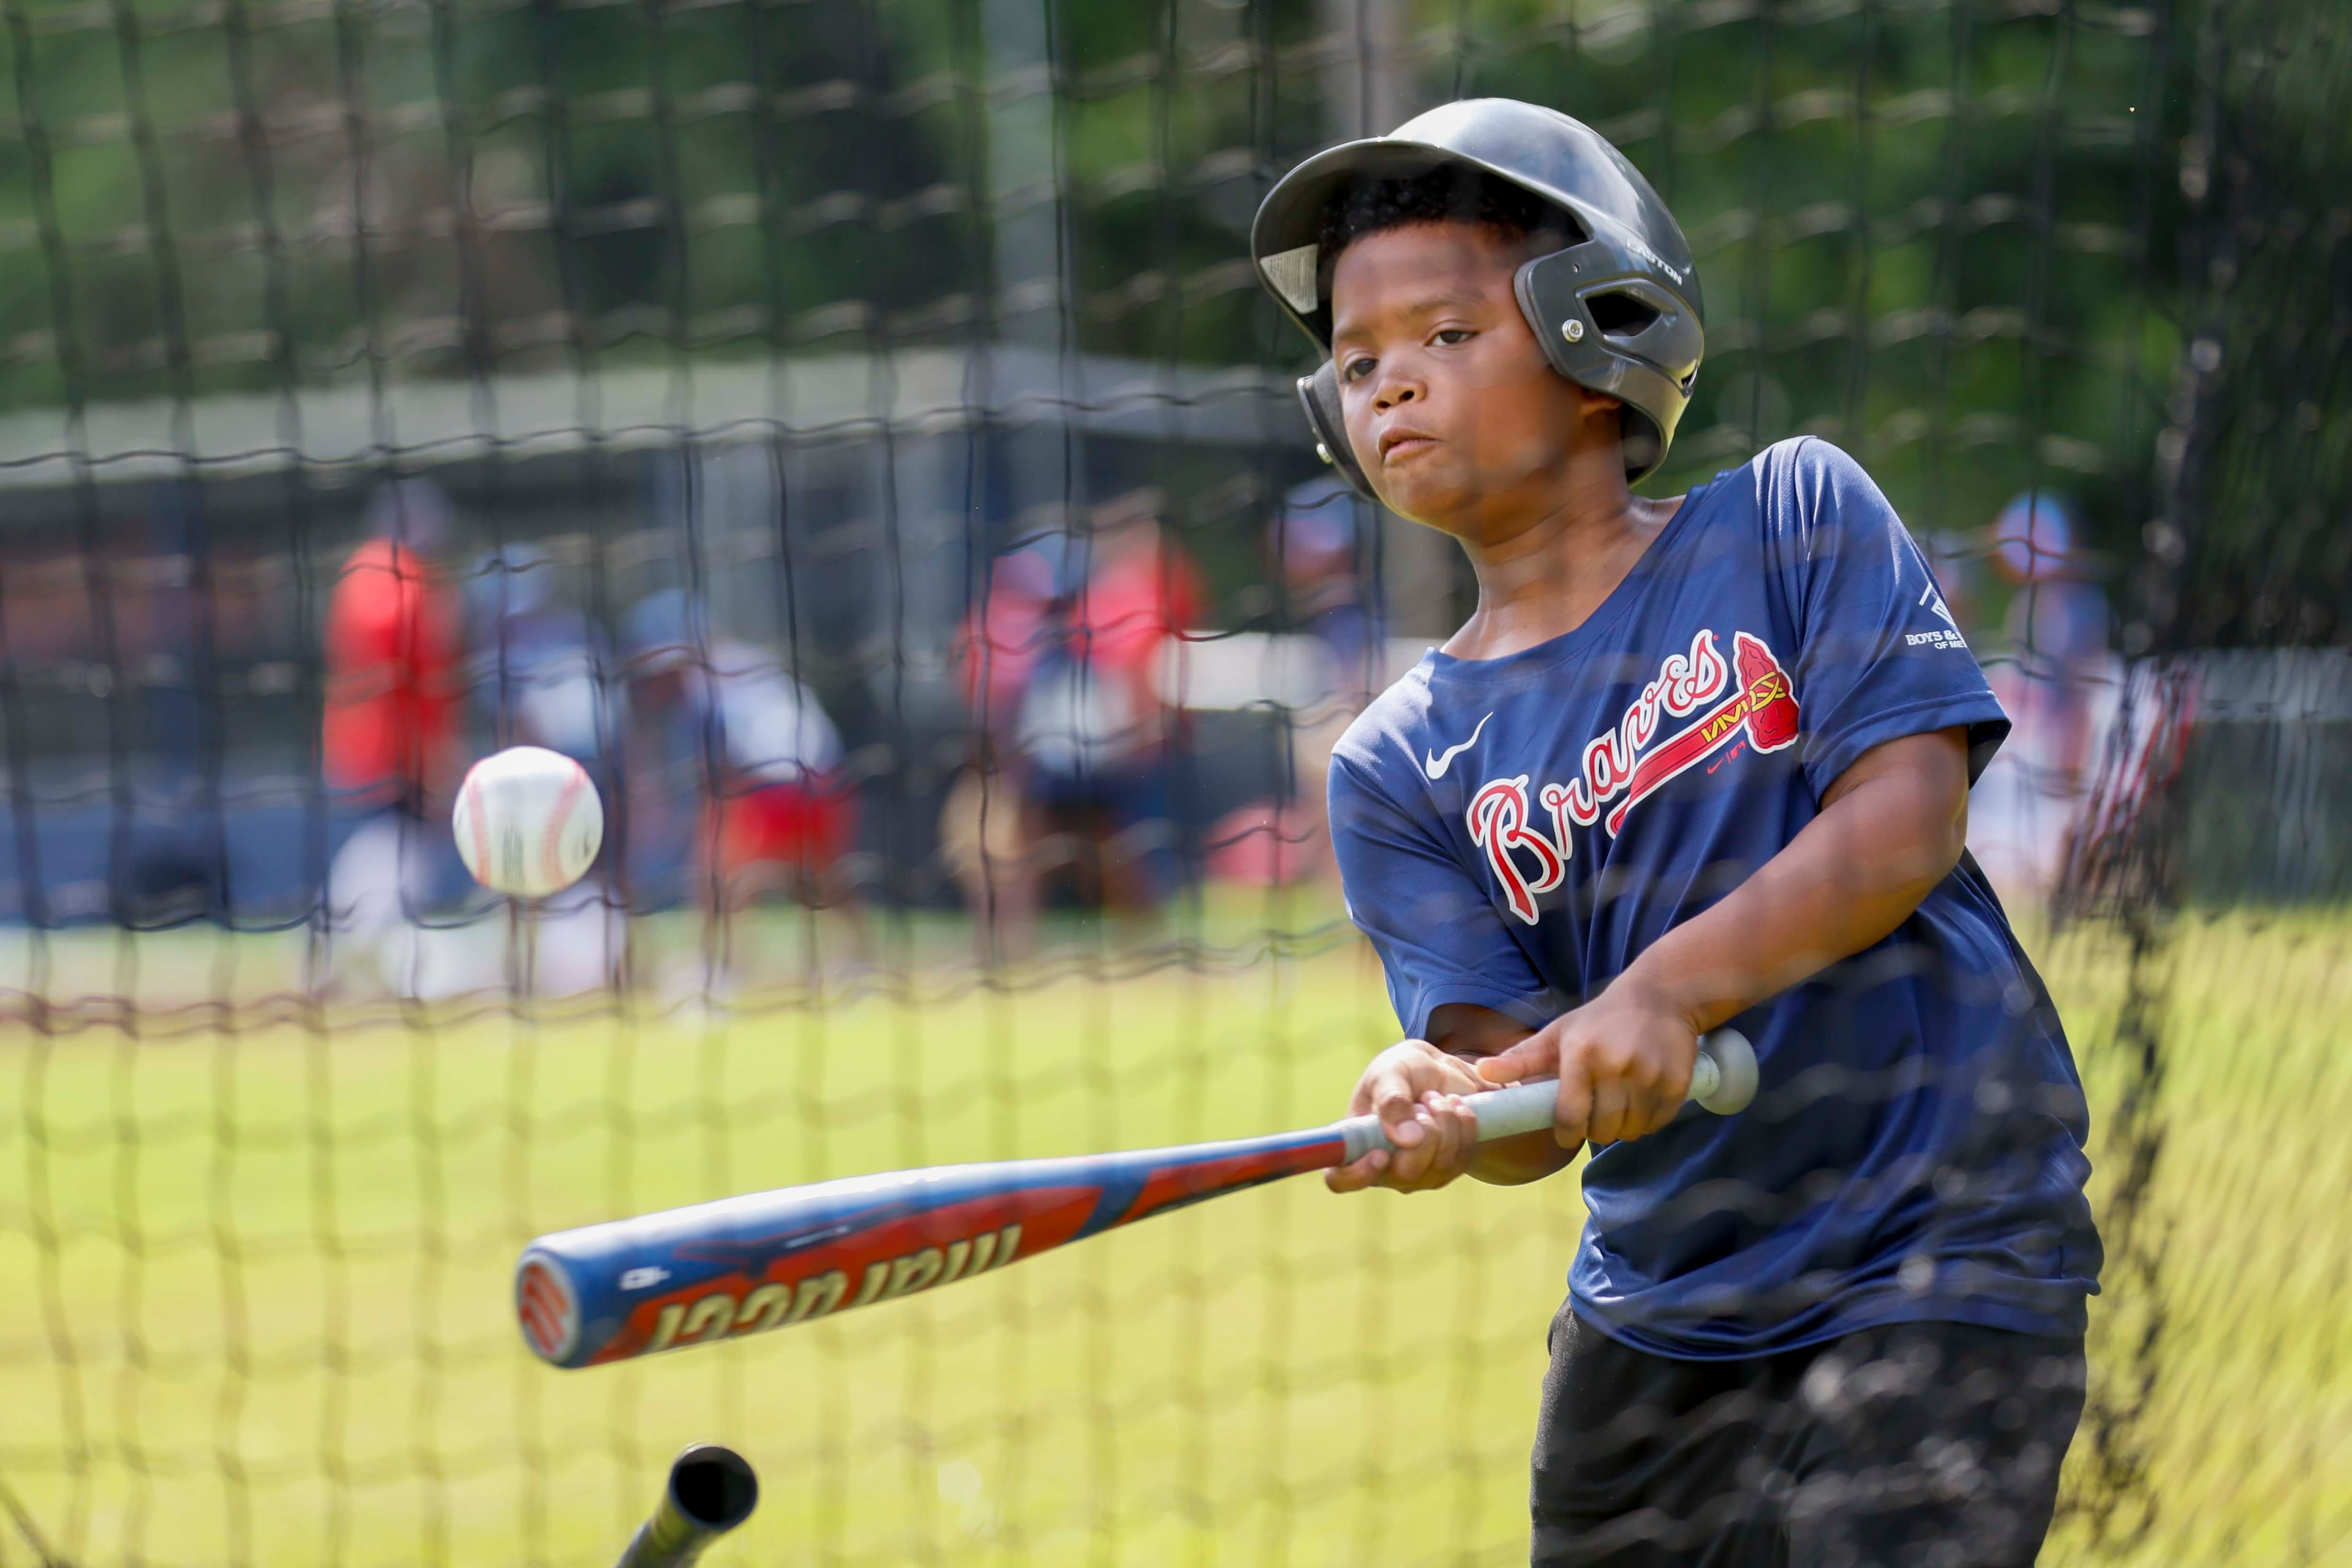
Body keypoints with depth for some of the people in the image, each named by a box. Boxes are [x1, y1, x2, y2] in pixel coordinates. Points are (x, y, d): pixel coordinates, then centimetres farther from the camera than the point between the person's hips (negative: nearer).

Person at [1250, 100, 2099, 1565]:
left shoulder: (1793, 515, -1)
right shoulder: (1400, 769, 4)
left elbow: (1910, 818, -12)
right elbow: (1526, 1084, -6)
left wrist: (1668, 991, -24)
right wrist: (1446, 1111, -31)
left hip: (1942, 1249, -4)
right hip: (1656, 1318, 4)